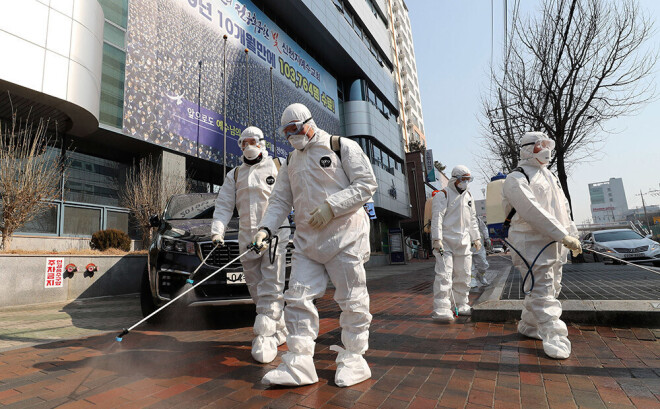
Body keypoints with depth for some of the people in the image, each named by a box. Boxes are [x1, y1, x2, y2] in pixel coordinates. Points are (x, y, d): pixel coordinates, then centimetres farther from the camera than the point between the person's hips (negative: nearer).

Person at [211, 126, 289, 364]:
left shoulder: (278, 167, 9)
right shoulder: (234, 175, 17)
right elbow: (224, 205, 9)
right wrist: (218, 230, -6)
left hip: (275, 234, -4)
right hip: (247, 237, 4)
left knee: (271, 289, -9)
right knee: (256, 290, 8)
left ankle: (265, 339, -4)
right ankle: (280, 331, 24)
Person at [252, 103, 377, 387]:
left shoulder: (342, 146, -1)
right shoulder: (291, 162, 18)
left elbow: (367, 184, -7)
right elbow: (280, 200, 16)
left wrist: (330, 206, -17)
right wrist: (266, 227, 0)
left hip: (344, 235, -5)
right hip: (306, 238, 6)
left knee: (351, 298, 2)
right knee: (298, 297, -1)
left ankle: (353, 359, 18)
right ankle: (299, 363, 8)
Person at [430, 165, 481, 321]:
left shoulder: (468, 196, 19)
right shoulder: (443, 195, -5)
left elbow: (472, 219, 26)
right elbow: (437, 218, -14)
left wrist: (476, 238, 21)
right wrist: (437, 239, -22)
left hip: (463, 242, 7)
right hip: (446, 241, -7)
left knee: (463, 276, 12)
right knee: (444, 274, -13)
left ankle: (461, 305, 25)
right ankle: (441, 309, -13)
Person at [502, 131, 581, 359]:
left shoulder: (549, 177, 20)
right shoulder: (516, 179, -10)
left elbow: (564, 209, 23)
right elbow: (533, 212, -21)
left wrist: (573, 235, 15)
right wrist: (564, 236, -23)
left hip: (554, 245, 9)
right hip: (531, 244, -9)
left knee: (550, 289, 15)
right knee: (543, 292, -9)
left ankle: (528, 326, 30)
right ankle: (554, 339, -3)